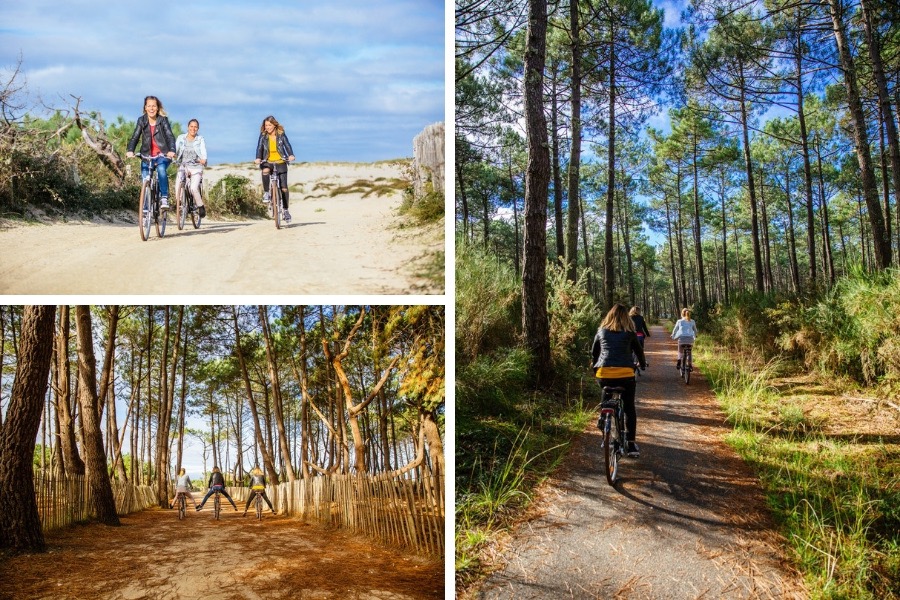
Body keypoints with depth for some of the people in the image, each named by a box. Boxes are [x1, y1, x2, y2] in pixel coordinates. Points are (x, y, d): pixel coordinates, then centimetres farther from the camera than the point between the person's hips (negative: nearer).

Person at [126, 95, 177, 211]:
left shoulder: (163, 120, -3)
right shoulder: (141, 120, 3)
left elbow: (170, 136, -15)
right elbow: (135, 136, -3)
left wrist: (171, 151, -35)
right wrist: (130, 151, -23)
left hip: (162, 154, -3)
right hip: (147, 155, 3)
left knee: (161, 169, -33)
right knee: (145, 179, -9)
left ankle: (164, 198, -24)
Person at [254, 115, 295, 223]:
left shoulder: (281, 134, -4)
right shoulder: (263, 135, -2)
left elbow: (287, 145, -13)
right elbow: (259, 147, -10)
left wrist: (291, 155, -34)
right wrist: (258, 158, -30)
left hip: (280, 162, 0)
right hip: (268, 162, 0)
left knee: (284, 188, -3)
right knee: (265, 171, -37)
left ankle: (285, 210, 11)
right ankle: (266, 193, -19)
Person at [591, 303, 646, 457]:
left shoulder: (601, 331, 13)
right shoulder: (629, 333, 8)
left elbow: (594, 352, 20)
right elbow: (639, 350, 19)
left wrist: (594, 366, 36)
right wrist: (643, 364, 38)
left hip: (603, 374, 2)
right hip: (625, 373, -2)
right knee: (629, 408, 11)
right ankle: (630, 443, 6)